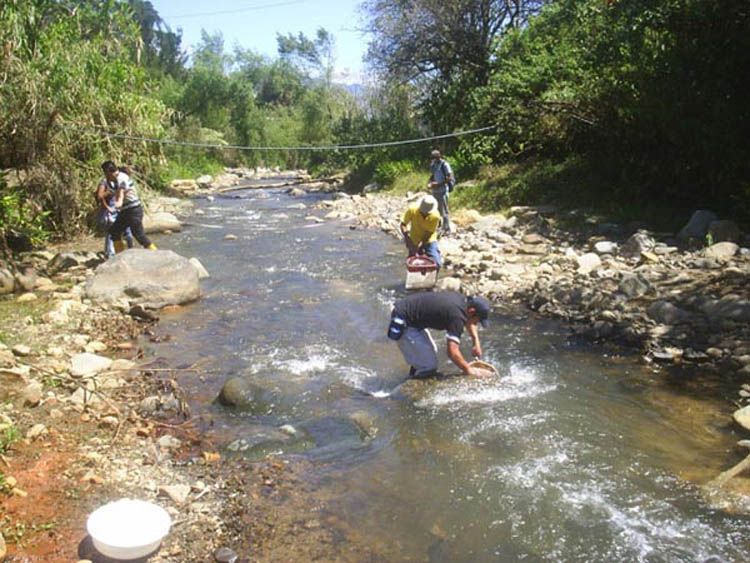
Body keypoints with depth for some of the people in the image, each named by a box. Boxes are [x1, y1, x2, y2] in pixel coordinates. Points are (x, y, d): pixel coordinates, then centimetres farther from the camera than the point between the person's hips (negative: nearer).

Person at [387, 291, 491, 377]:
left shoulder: (463, 300, 3)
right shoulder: (457, 316, -25)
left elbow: (469, 321, 26)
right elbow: (452, 351, -27)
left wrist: (476, 342, 16)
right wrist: (468, 370, -14)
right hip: (402, 323, -10)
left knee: (431, 351, 23)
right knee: (429, 366, -9)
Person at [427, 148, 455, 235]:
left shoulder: (444, 165, -13)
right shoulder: (433, 165, 9)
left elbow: (449, 178, -15)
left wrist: (438, 184, -21)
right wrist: (429, 183, 0)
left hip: (442, 191, -7)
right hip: (435, 191, 7)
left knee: (444, 210, -4)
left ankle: (447, 229, 3)